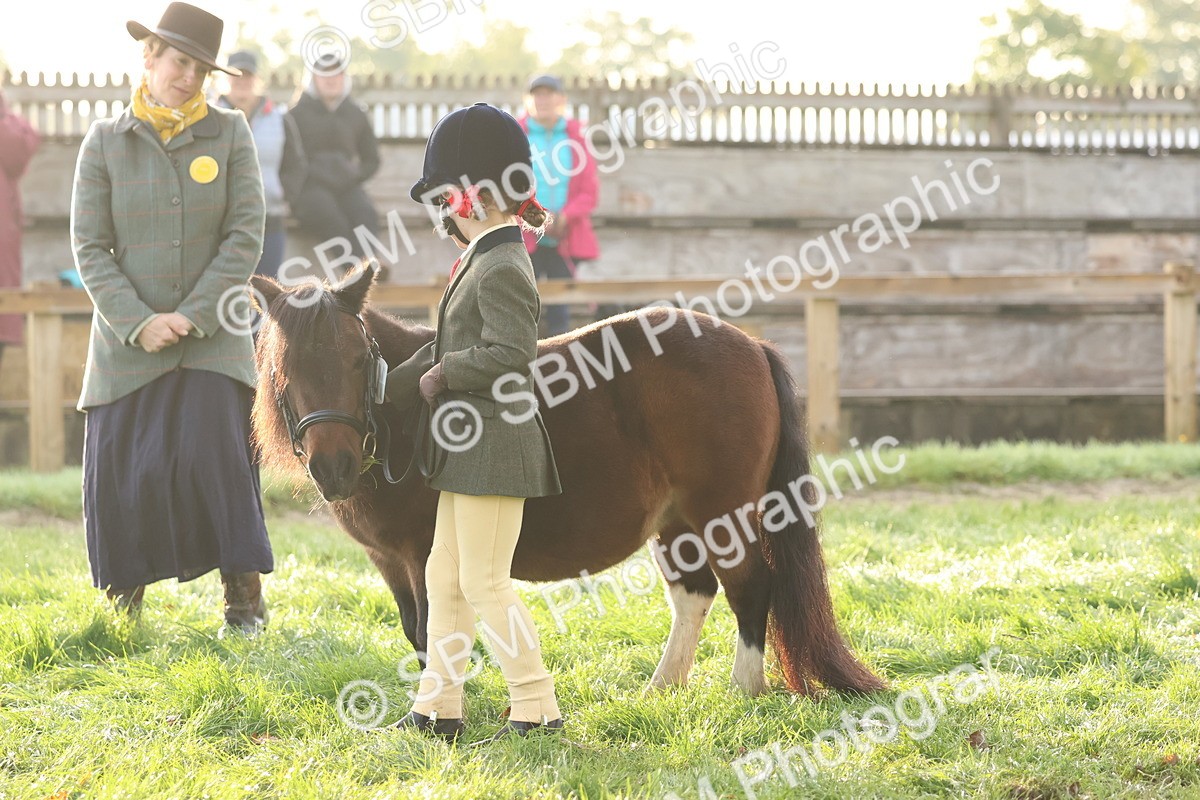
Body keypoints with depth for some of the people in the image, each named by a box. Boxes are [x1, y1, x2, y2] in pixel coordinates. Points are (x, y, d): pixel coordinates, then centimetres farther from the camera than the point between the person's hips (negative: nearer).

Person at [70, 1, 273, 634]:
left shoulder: (229, 135, 2)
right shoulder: (105, 143, 3)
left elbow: (245, 236, -4)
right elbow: (90, 248, -1)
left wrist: (193, 315, -12)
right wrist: (139, 323, -13)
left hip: (211, 339, -1)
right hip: (126, 344, 1)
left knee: (210, 457, -13)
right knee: (115, 472, 0)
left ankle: (244, 599, 0)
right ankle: (124, 602, 18)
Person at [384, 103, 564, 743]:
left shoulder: (501, 269, -17)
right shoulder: (483, 260, 15)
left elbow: (511, 354, -27)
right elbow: (451, 348, 22)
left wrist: (444, 375, -15)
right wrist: (393, 389, 17)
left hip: (495, 444, -10)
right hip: (469, 446, 10)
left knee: (485, 584, -6)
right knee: (444, 576, 13)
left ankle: (538, 708, -1)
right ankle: (439, 709, 18)